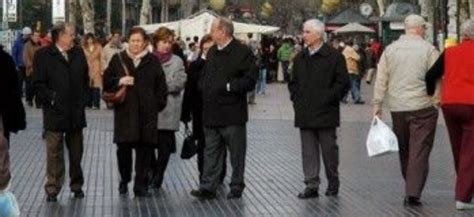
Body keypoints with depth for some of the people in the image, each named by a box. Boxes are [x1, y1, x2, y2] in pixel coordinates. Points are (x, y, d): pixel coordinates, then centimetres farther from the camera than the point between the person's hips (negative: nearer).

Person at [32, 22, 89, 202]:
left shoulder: (78, 54, 11)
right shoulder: (43, 56, -4)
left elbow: (85, 79, 17)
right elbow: (38, 84, -7)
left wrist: (82, 99, 8)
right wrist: (51, 98, -14)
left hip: (76, 113, 4)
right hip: (55, 113, -4)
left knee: (76, 153, 11)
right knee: (54, 153, 0)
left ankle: (77, 186, 24)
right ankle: (53, 189, 7)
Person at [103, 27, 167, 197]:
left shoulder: (152, 61, 7)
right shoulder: (118, 59, 8)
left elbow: (160, 86, 9)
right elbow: (107, 82, 8)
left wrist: (158, 104, 0)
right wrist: (119, 81, -10)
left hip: (147, 112, 0)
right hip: (124, 112, 0)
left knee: (144, 150, -1)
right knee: (123, 148, 1)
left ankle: (141, 186, 6)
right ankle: (124, 181, 23)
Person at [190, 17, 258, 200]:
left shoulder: (242, 52, -9)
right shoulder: (212, 52, 15)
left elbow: (250, 81, -15)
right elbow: (204, 76, 24)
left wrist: (229, 86, -18)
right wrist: (204, 88, 5)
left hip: (233, 115, -6)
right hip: (212, 113, 6)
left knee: (237, 153, 5)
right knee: (211, 152, 6)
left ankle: (236, 187, 15)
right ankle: (208, 187, 7)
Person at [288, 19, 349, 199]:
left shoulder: (334, 57, -5)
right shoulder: (300, 58, 13)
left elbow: (343, 83, -7)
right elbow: (293, 82, 22)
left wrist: (329, 98, -13)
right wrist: (295, 98, 7)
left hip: (325, 112, -5)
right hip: (305, 113, 5)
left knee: (328, 148, 5)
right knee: (308, 150, 3)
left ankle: (333, 183, 19)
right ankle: (311, 185, 6)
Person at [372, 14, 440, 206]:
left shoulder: (390, 50, 6)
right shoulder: (428, 49, -4)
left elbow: (381, 80, 6)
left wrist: (377, 104, 10)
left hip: (397, 108, 4)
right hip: (422, 107, -4)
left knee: (404, 151, 15)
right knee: (419, 151, -2)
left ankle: (411, 190, 22)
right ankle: (413, 193, -9)